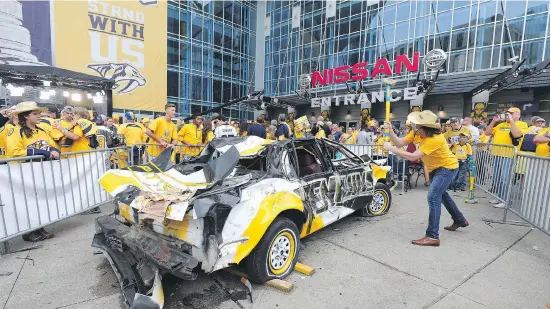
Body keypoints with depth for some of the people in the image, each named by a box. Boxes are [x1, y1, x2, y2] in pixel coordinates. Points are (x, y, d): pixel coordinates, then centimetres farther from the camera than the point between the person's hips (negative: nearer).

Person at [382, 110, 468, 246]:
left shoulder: (435, 139, -37)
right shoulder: (417, 133, -15)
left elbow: (412, 157, -43)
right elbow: (399, 143, -17)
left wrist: (391, 148, -41)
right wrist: (390, 130, -32)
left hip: (448, 167, -9)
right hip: (436, 167, 9)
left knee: (433, 197, -21)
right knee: (440, 193, 25)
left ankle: (432, 236, -15)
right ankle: (460, 220, 47)